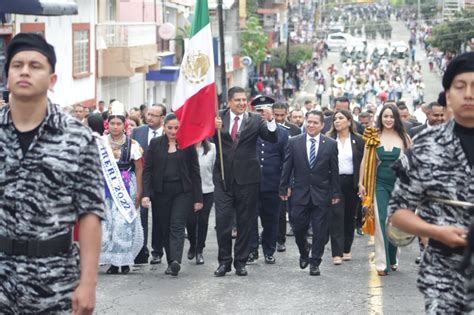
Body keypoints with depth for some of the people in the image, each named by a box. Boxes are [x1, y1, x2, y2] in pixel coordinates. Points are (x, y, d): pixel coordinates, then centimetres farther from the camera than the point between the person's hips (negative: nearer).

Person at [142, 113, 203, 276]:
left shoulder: (187, 144, 2)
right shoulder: (155, 143, 5)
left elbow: (194, 171, 4)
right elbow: (147, 170, 4)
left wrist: (198, 198, 0)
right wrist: (146, 193, -7)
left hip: (182, 191, -2)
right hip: (161, 192, 2)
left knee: (177, 226, -13)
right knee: (165, 228, 5)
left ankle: (176, 261, -26)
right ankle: (171, 262, 13)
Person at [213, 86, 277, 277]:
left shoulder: (255, 120, 1)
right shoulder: (219, 117, 3)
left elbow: (273, 139, -8)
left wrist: (270, 121, -25)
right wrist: (214, 128, -28)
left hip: (247, 177, 0)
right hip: (223, 177, 0)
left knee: (245, 222, 7)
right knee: (223, 220, 0)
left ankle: (241, 262, 16)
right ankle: (224, 261, 9)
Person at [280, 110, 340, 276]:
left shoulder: (331, 144, 0)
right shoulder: (294, 142, 1)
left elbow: (334, 171, 2)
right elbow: (287, 168, 3)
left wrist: (335, 193, 0)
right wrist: (283, 189, 1)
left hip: (321, 194, 0)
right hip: (300, 193, 1)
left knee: (320, 231, 1)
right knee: (298, 228, 2)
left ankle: (315, 263, 11)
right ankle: (304, 252, 30)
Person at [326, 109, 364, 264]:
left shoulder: (358, 141, 4)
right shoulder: (328, 140, 2)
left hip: (352, 183, 2)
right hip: (334, 182, -1)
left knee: (350, 217, 9)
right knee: (336, 217, -7)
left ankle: (346, 249, 22)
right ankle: (337, 253, -9)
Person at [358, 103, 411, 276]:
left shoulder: (404, 138, 0)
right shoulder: (374, 137, 1)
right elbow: (365, 161, 5)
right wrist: (361, 183, 1)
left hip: (399, 183, 0)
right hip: (380, 184, 0)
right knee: (381, 221, -5)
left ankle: (393, 259, 23)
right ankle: (383, 263, -3)